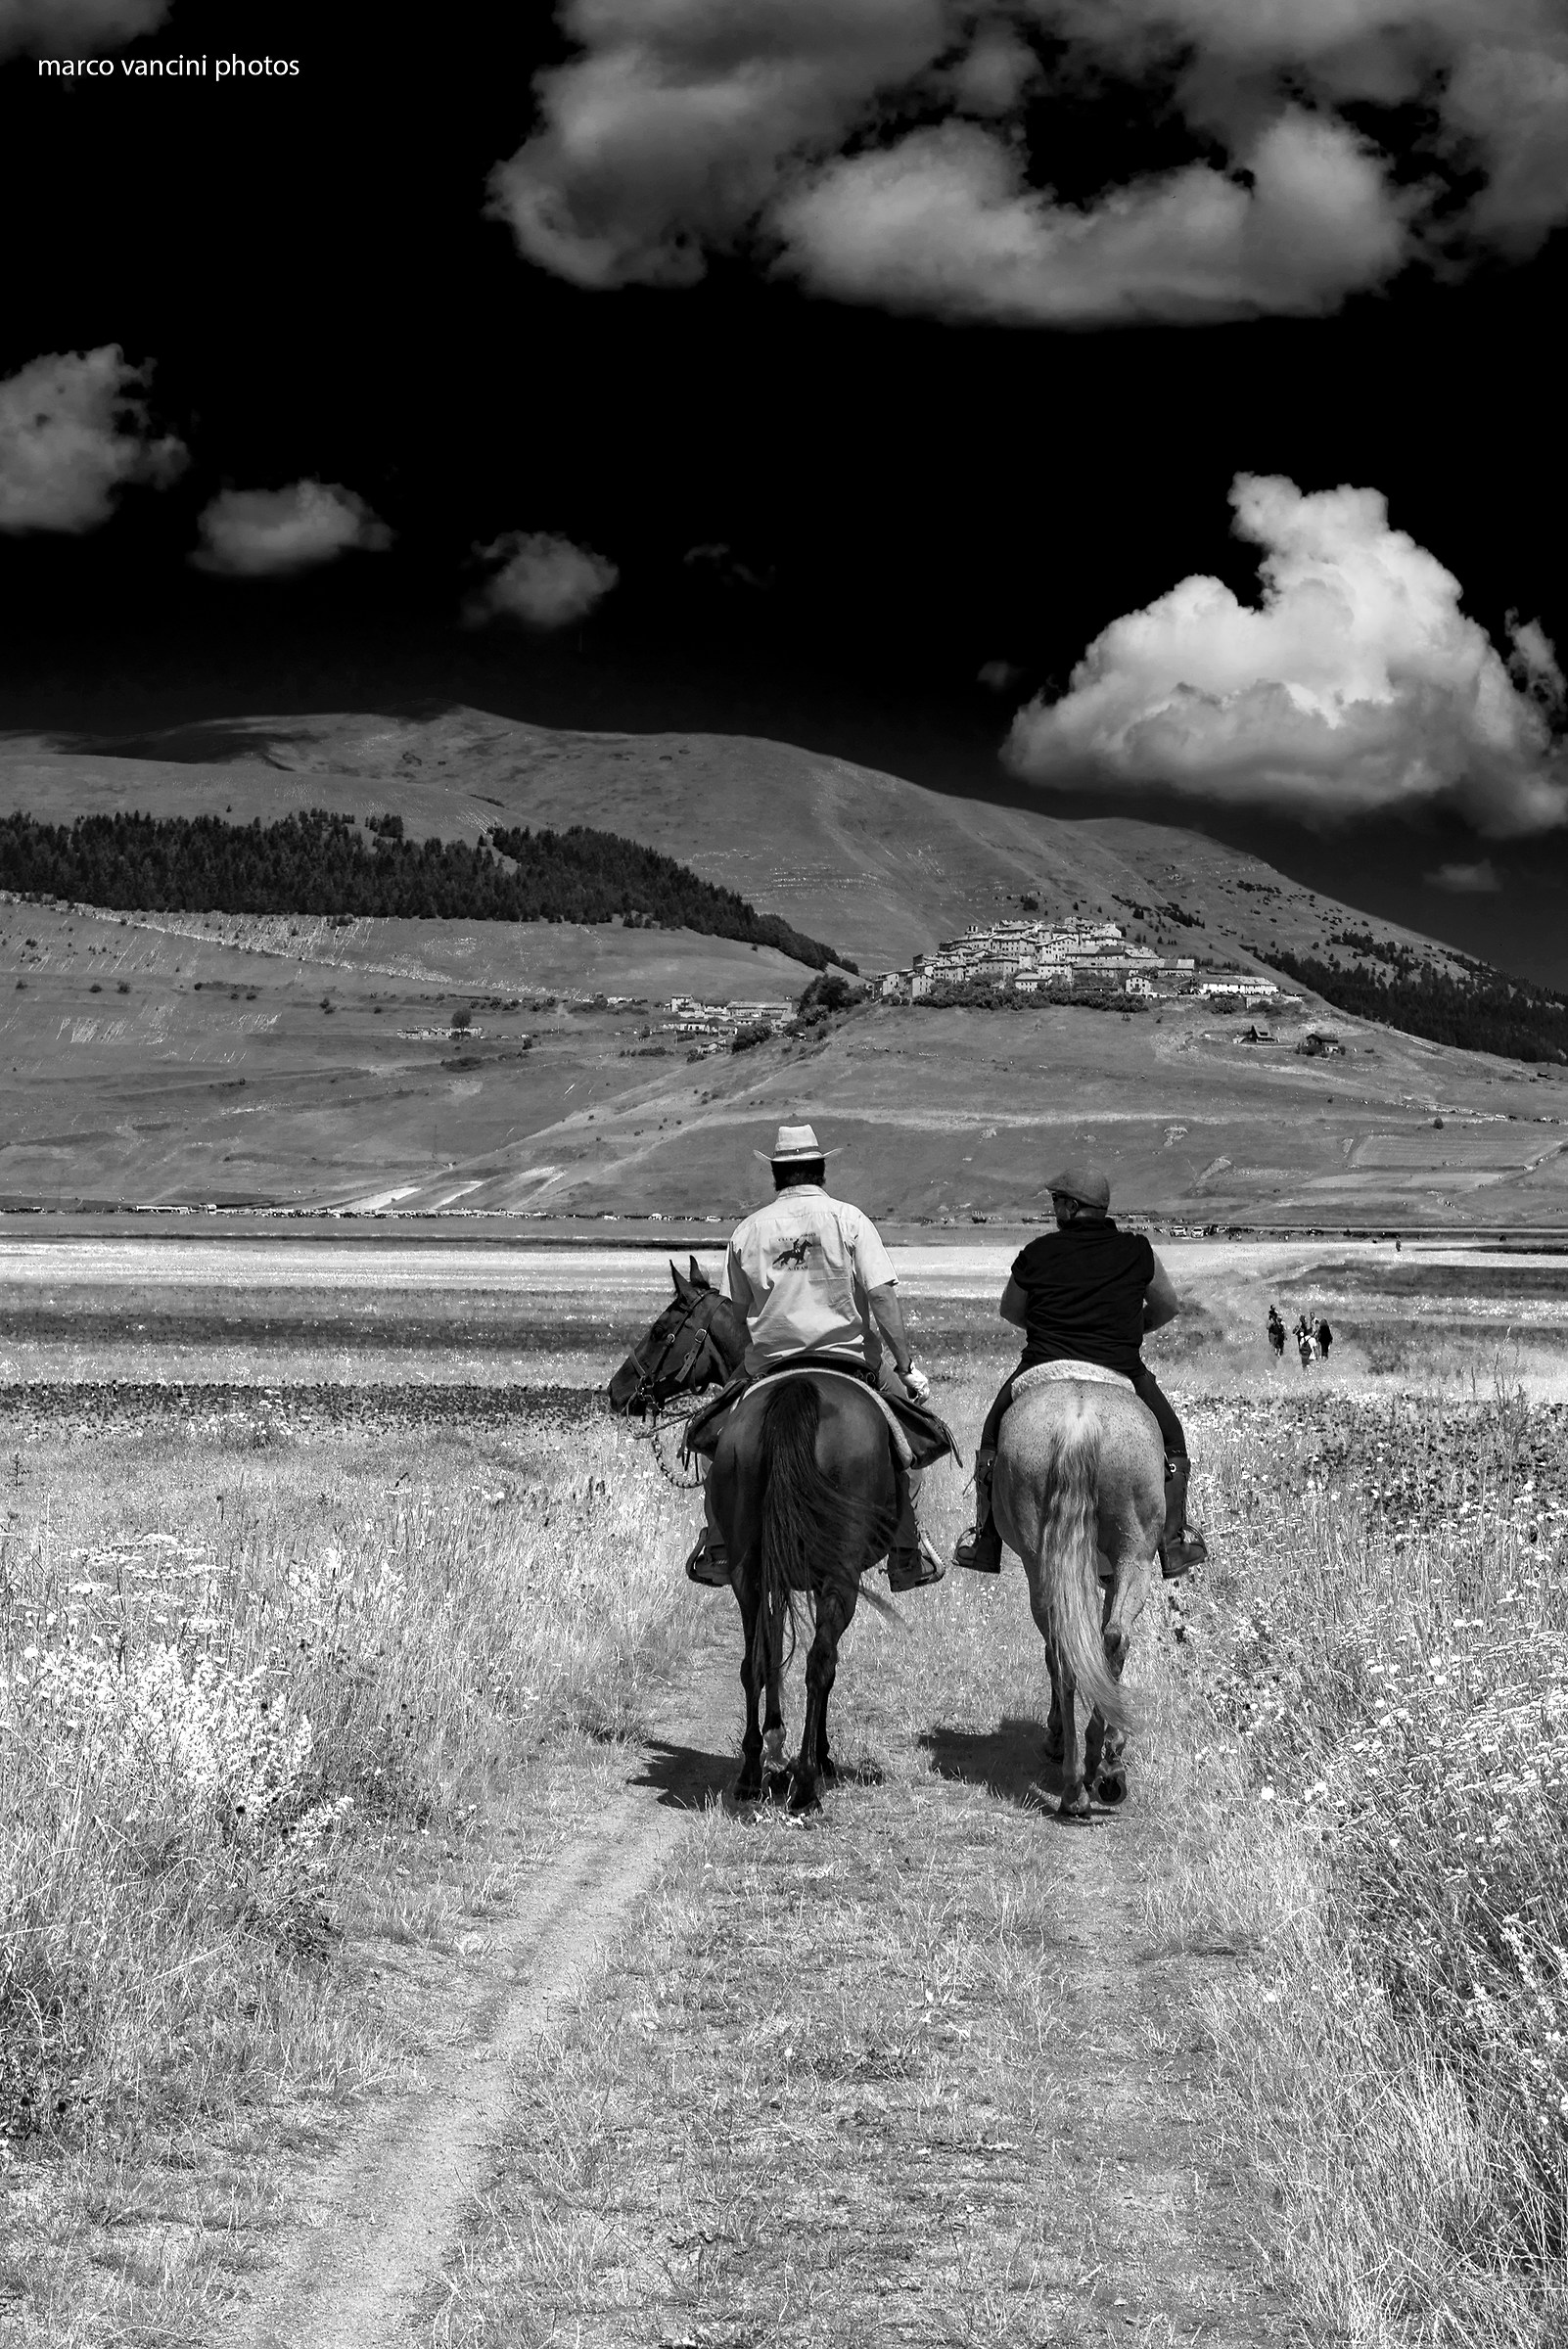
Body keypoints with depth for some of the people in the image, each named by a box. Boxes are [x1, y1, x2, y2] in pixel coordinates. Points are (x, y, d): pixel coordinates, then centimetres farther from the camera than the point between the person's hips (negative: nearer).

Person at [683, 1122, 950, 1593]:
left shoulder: (748, 1230, 5)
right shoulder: (849, 1219, -2)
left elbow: (735, 1313, 6)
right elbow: (881, 1297, -9)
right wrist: (907, 1366, -8)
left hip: (768, 1362, 2)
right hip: (848, 1356, -2)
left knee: (719, 1438, 22)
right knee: (911, 1433, 14)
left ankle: (717, 1548, 16)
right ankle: (906, 1551, 6)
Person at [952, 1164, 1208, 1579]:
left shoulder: (1036, 1254, 1)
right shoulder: (1137, 1253, 2)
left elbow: (1009, 1311, 16)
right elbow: (1167, 1308, 17)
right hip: (1121, 1373, 0)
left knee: (993, 1441, 24)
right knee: (1171, 1443, 21)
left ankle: (983, 1539, 18)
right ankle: (1174, 1541, 13)